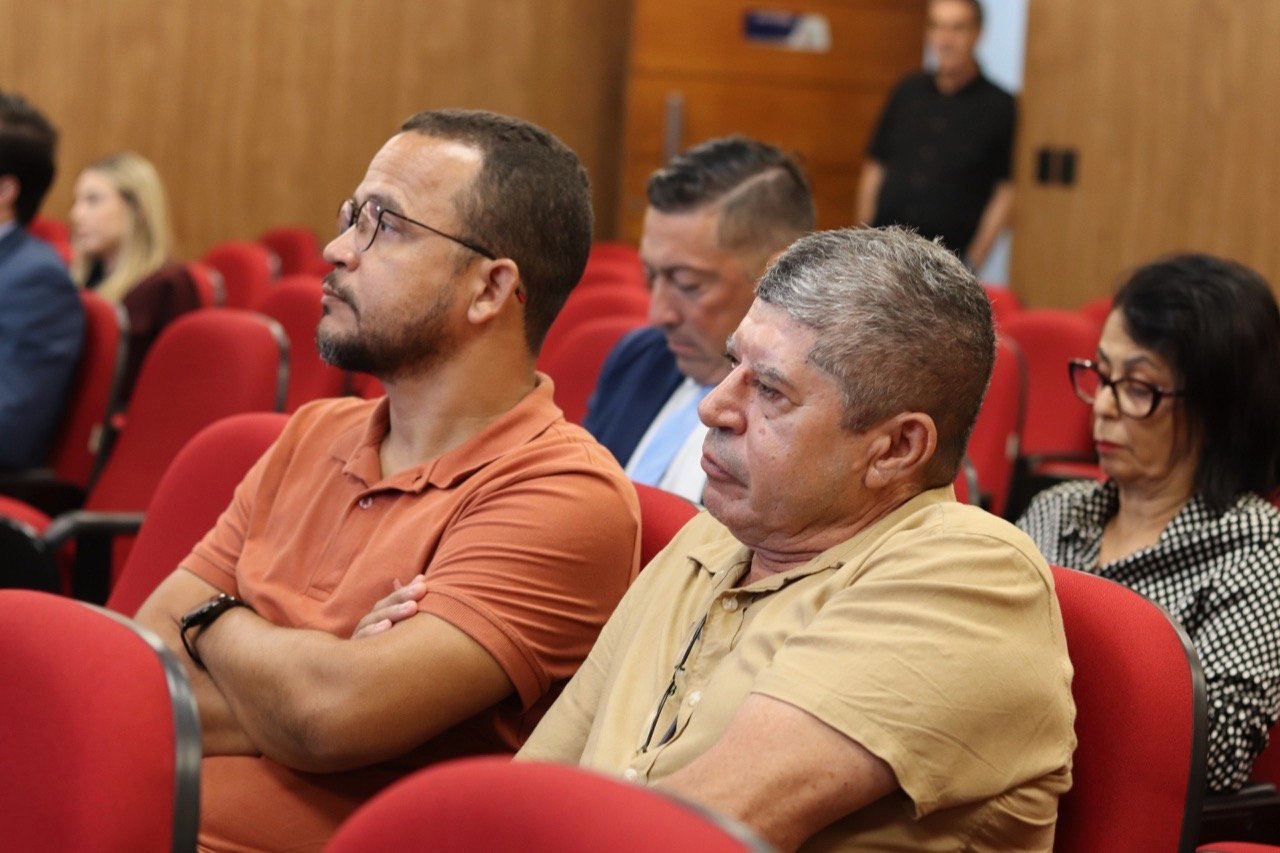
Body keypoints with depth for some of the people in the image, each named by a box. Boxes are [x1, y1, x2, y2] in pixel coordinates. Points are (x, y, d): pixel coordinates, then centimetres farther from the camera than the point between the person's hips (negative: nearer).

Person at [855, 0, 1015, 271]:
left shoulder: (1000, 106, 0)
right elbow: (875, 167, 14)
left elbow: (1006, 191, -2)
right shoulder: (907, 92, 11)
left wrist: (974, 261, -8)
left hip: (949, 258, -3)